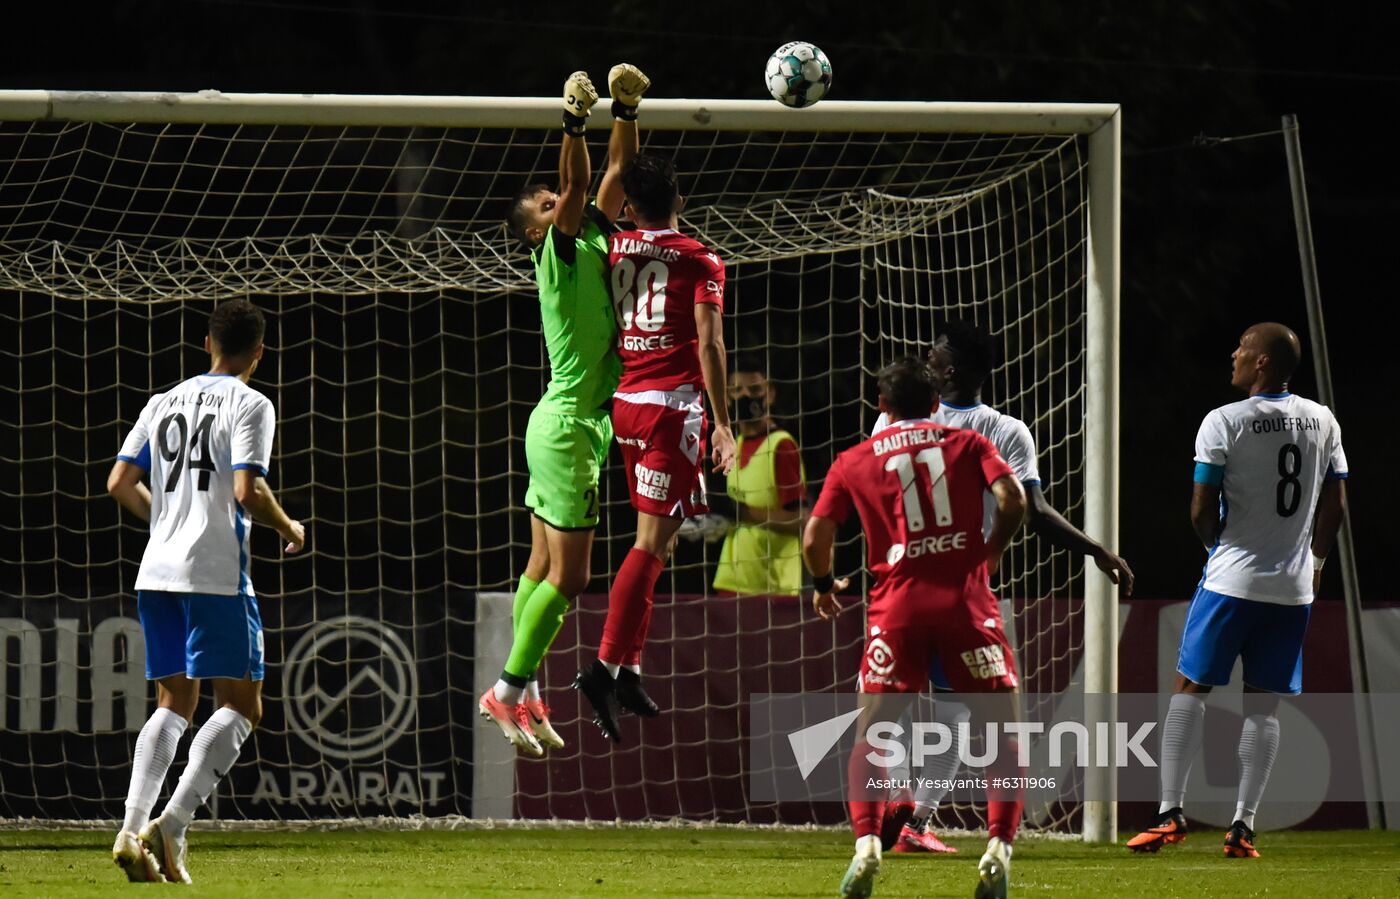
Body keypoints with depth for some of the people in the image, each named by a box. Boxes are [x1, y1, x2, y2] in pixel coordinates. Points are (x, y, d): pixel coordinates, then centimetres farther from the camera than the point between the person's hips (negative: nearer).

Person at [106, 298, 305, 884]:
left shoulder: (165, 403, 14)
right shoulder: (249, 405, -4)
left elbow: (119, 483, 11)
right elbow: (247, 491, -16)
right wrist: (289, 530, 2)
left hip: (156, 572, 6)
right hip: (217, 573, -6)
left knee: (175, 704, 14)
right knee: (240, 705, 0)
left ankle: (131, 829, -2)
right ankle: (171, 825, -16)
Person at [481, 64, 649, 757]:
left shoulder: (592, 243, 11)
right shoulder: (557, 253, -10)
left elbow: (615, 175, 10)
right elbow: (575, 188, -24)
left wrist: (626, 110, 0)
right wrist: (574, 124, -32)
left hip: (576, 424, 9)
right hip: (567, 424, -9)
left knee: (544, 568, 10)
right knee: (567, 575, -8)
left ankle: (522, 695, 14)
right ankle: (508, 690, -4)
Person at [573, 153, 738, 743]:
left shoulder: (613, 250, 9)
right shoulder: (699, 262, -2)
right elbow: (708, 343, -11)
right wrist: (722, 424, -12)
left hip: (624, 401, 6)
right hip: (674, 403, -6)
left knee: (655, 537, 17)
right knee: (653, 542, -10)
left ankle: (629, 670, 12)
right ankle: (605, 666, -22)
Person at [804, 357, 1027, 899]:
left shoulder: (854, 462, 12)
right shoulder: (968, 444, 11)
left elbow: (815, 536, 4)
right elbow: (1012, 498, -5)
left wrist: (823, 584, 24)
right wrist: (990, 551, 12)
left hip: (897, 605, 0)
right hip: (966, 599, 0)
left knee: (871, 733, 9)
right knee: (1003, 731, 8)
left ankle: (866, 844, -11)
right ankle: (999, 848, -8)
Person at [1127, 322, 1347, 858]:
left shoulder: (1224, 422, -9)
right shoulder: (1323, 422, 5)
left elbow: (1201, 511, -8)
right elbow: (1334, 506, 10)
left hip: (1232, 578, -4)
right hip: (1294, 585, 4)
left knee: (1190, 687, 4)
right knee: (1263, 703, 6)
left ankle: (1171, 811, -3)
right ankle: (1244, 825, 2)